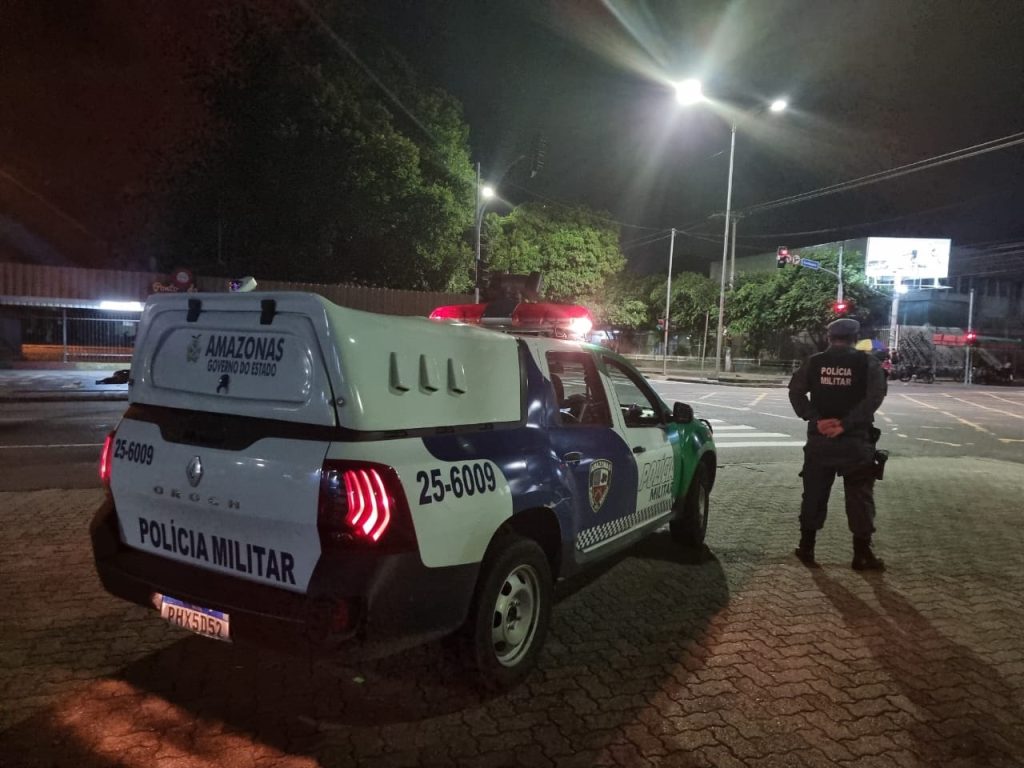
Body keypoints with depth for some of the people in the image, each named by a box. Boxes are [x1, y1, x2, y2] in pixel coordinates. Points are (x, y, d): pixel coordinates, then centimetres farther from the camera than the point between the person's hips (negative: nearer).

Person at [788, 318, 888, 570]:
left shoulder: (814, 362, 4)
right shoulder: (868, 363, -2)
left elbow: (795, 391, -5)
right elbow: (875, 396, -15)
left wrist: (815, 419, -11)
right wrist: (846, 424, -17)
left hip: (819, 439, 2)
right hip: (855, 441, -2)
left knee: (814, 494, 11)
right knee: (859, 497, 6)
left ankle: (806, 548, 16)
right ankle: (862, 554, 8)